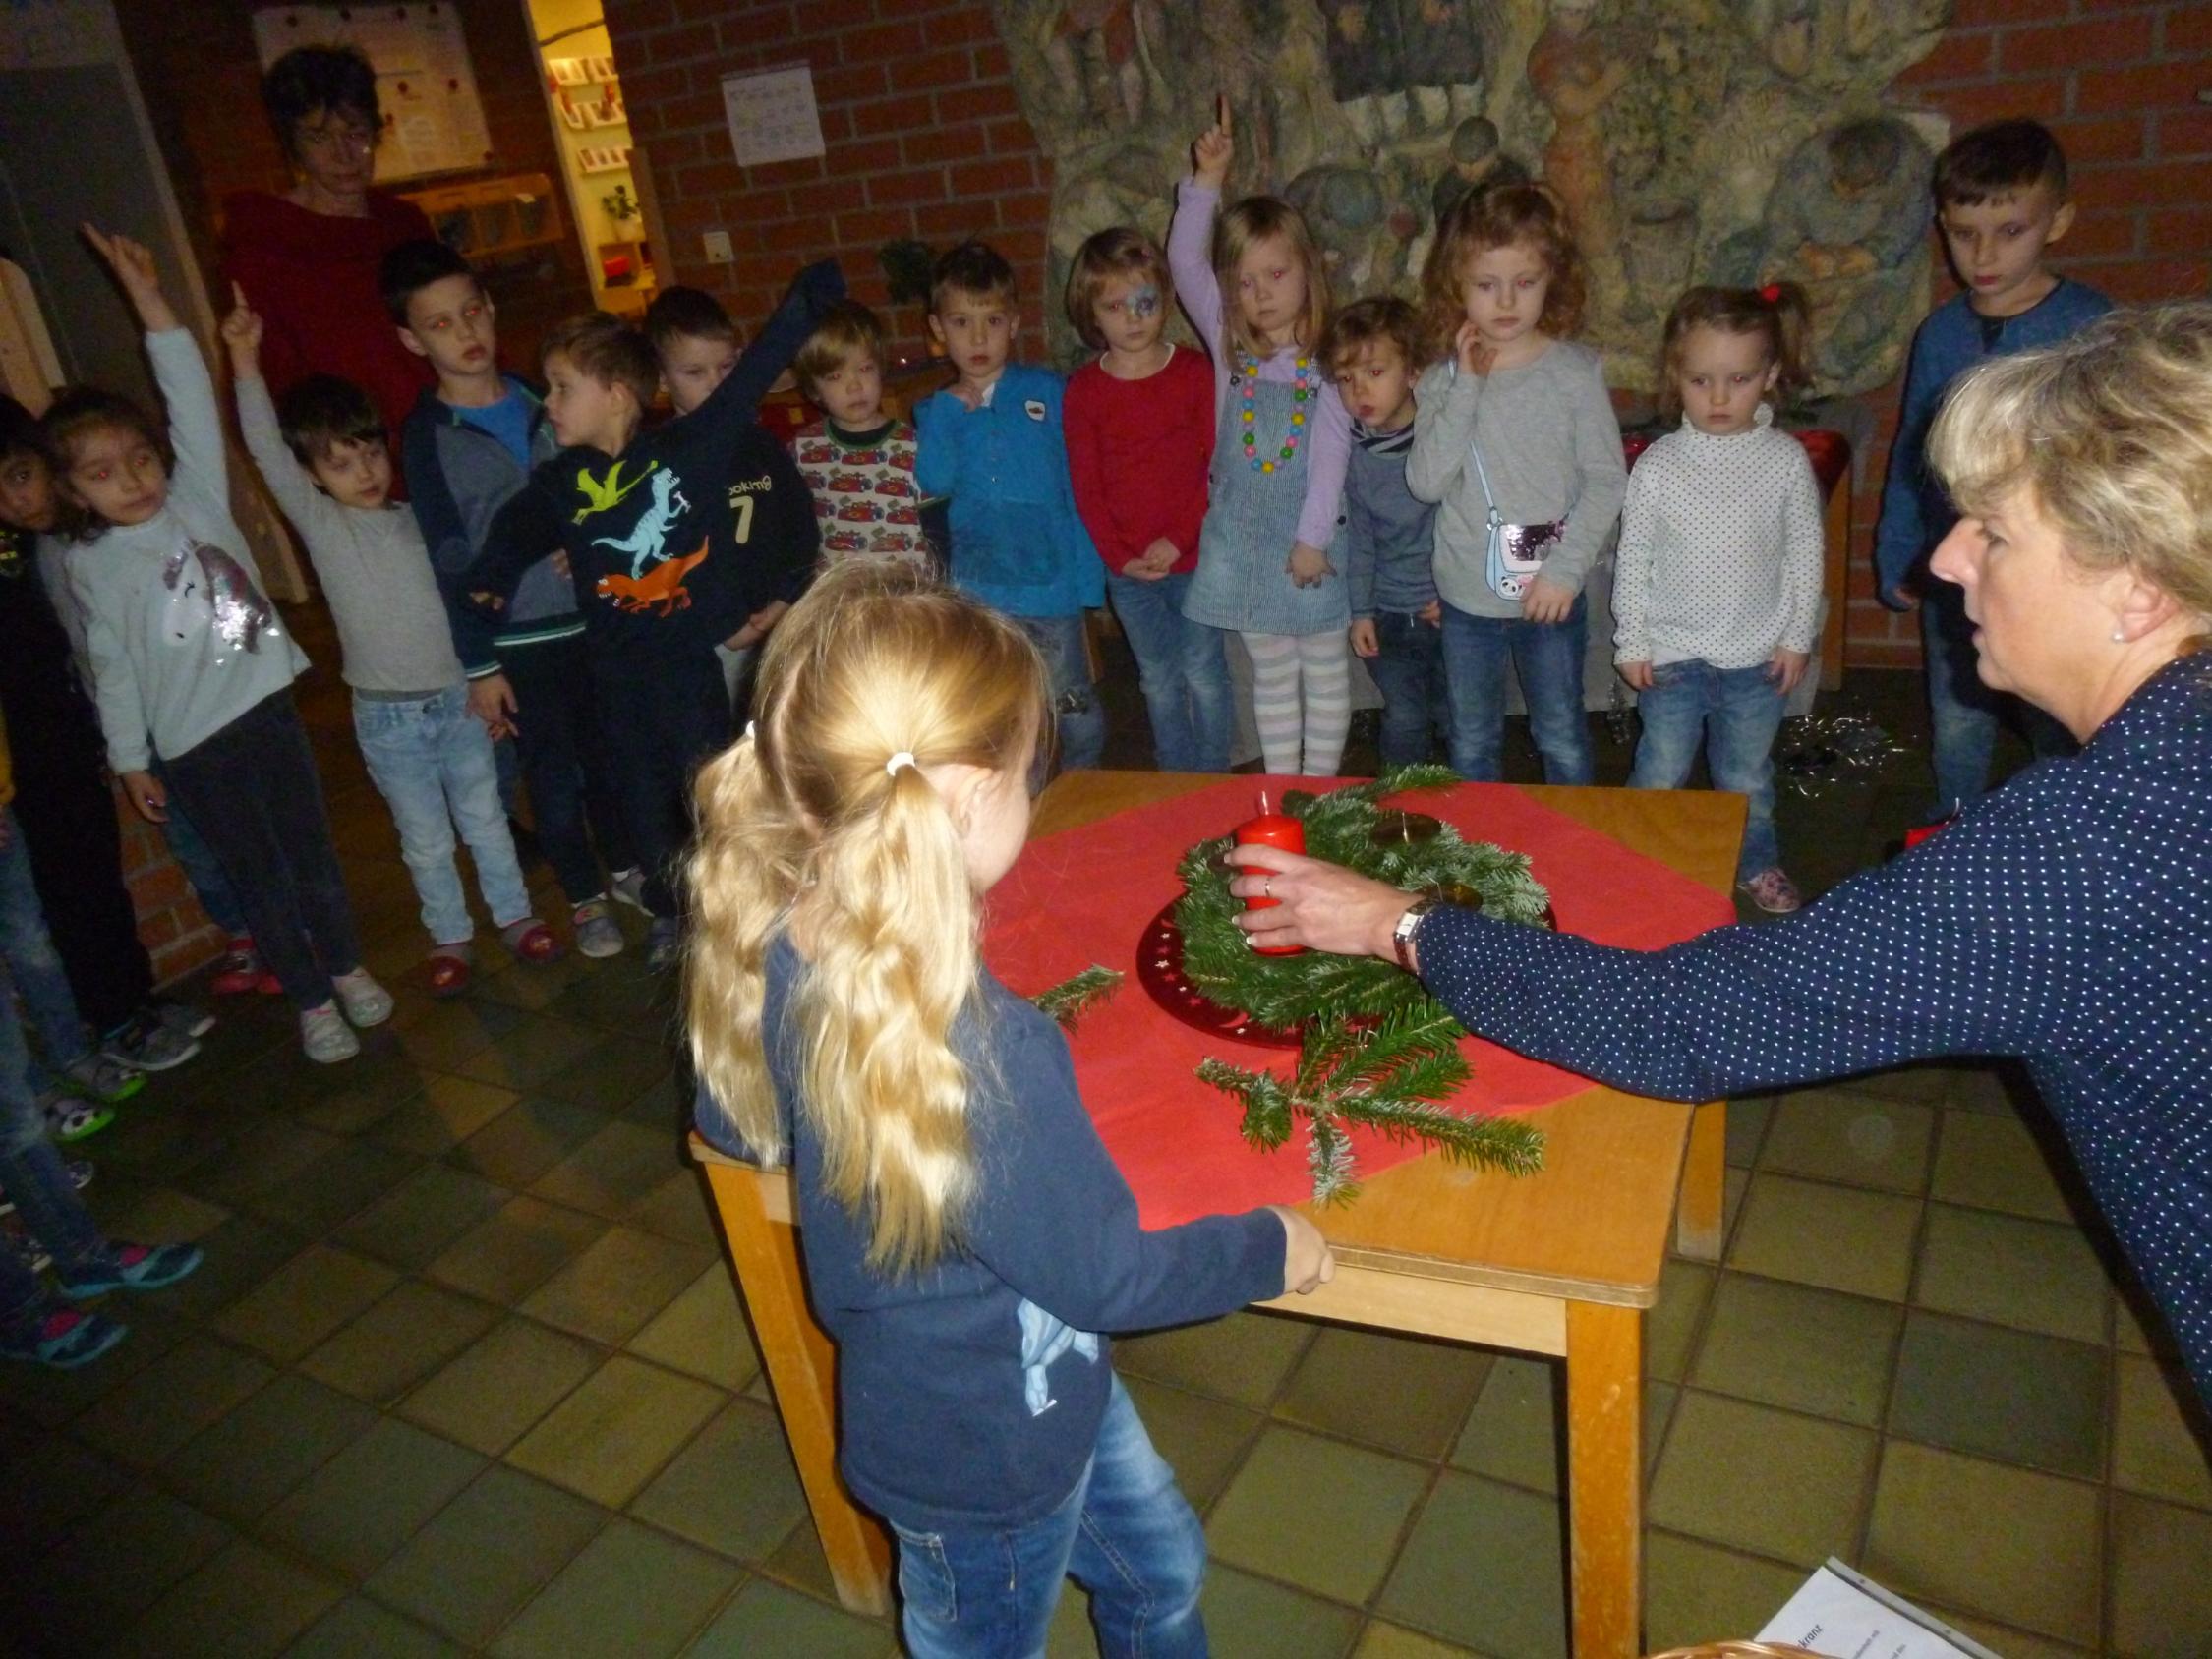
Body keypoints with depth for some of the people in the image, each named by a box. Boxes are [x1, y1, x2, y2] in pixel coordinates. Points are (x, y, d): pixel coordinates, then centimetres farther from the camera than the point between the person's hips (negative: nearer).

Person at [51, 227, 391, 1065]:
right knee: (262, 879, 8)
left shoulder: (196, 499, 1)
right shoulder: (91, 566, -3)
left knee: (314, 854, 13)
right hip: (195, 744, -2)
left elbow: (193, 404, -7)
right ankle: (311, 1002, 23)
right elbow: (113, 668, 0)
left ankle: (347, 969, 32)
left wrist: (151, 303, -12)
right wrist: (131, 760, 4)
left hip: (267, 704, 2)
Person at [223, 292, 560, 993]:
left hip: (457, 697, 2)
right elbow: (264, 448, -16)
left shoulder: (420, 521, 2)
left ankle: (514, 913, 31)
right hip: (386, 716, -2)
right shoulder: (319, 524, -6)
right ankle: (450, 934, 28)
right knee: (426, 839, 10)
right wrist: (245, 362, -26)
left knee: (484, 817, 14)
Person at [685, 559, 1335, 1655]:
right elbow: (1105, 1274, -28)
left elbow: (729, 1124, 3)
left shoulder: (767, 947, -16)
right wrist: (1269, 1247, -10)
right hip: (986, 1457, -6)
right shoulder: (977, 1058, -42)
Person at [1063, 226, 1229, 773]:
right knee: (1159, 679, 14)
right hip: (1127, 567, 2)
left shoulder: (1195, 373, -5)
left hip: (1194, 555, -2)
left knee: (1203, 672, 7)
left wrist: (1179, 539, -15)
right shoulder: (1083, 390, -2)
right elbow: (1085, 485, -1)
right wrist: (1118, 556, -11)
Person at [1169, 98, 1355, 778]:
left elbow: (1331, 453, -12)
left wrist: (1313, 537, -16)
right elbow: (1185, 260, -5)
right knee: (1270, 672, 12)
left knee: (1324, 671, 10)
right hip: (1241, 535, 3)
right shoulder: (1228, 345, 2)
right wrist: (1207, 179, -13)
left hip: (1306, 537, -3)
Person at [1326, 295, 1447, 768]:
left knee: (1458, 721, 9)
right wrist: (1361, 610, 4)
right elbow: (1358, 536, 5)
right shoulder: (1353, 453, -5)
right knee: (1404, 724, 8)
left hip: (1453, 610, -2)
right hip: (1390, 616, 2)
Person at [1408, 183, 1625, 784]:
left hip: (1552, 597, -1)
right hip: (1467, 598, 2)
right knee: (1471, 744, 17)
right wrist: (1466, 388, -17)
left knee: (1561, 738, 14)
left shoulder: (1575, 372, -8)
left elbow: (1607, 481, -8)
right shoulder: (1441, 381, -3)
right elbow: (1426, 481, -14)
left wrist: (1565, 569, -15)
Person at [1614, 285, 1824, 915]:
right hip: (1671, 654, -1)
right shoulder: (1658, 464, -9)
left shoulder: (1786, 460, -6)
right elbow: (1634, 556, -3)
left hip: (1758, 656, 1)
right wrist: (1631, 642, -3)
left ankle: (1757, 863, 39)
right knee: (1660, 774, 8)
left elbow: (1805, 551, 1)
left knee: (1748, 775, 18)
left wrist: (1798, 637, 0)